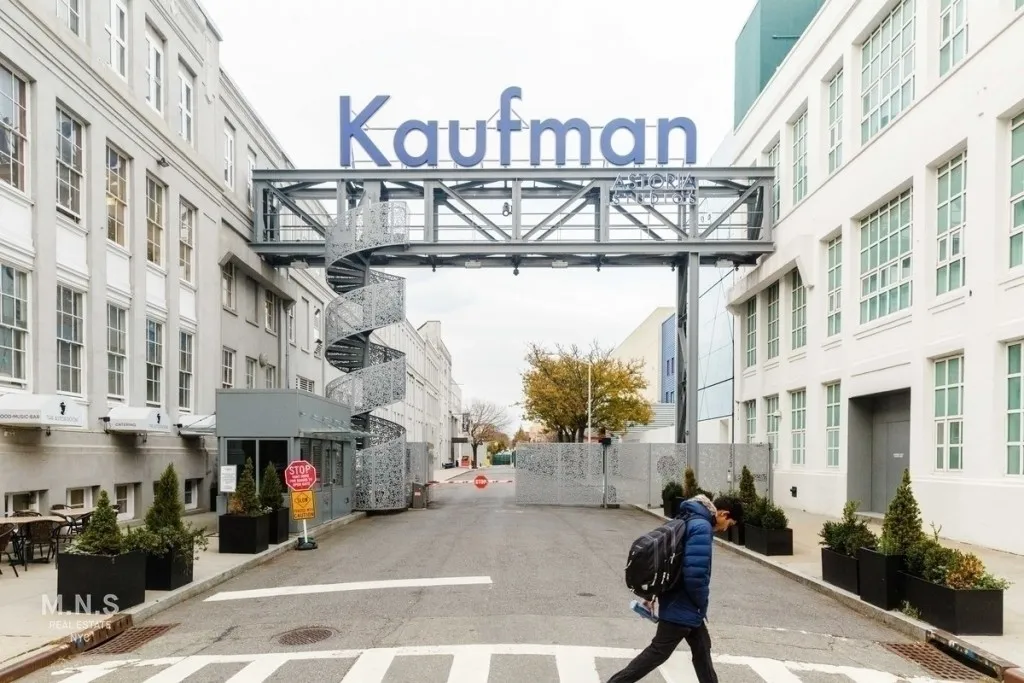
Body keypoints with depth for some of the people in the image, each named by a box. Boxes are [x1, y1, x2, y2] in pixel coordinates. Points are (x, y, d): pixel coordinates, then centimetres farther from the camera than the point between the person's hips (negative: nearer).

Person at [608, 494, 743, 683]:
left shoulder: (689, 520, 9)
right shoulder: (702, 527, -21)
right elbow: (696, 574, -28)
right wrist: (702, 605, -11)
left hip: (680, 603, 10)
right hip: (682, 607, -10)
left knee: (702, 649, 19)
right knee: (658, 652, 1)